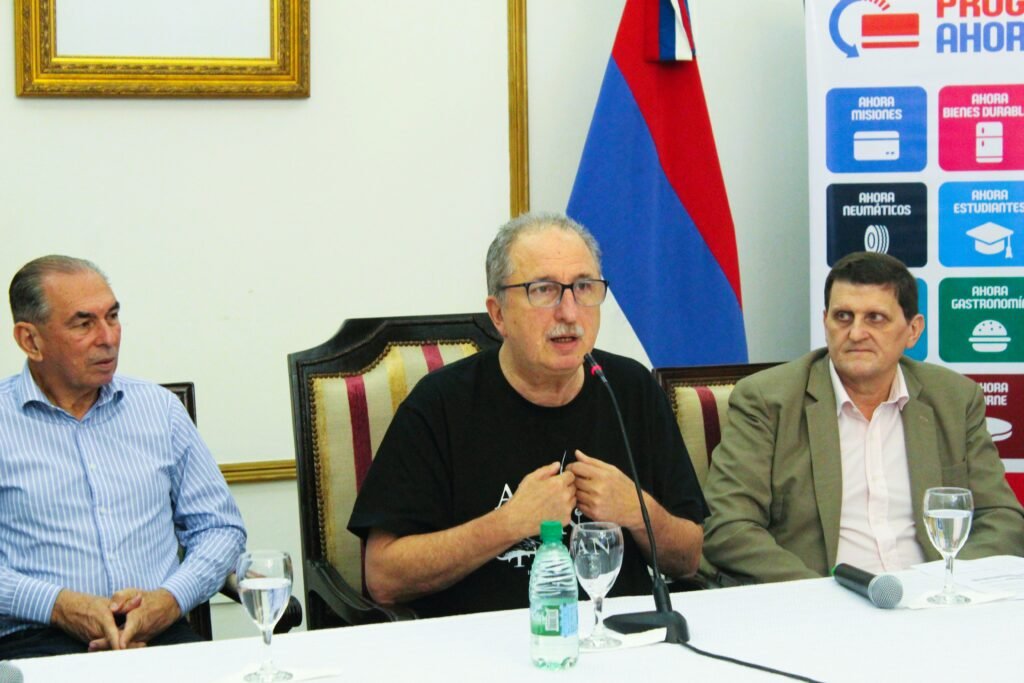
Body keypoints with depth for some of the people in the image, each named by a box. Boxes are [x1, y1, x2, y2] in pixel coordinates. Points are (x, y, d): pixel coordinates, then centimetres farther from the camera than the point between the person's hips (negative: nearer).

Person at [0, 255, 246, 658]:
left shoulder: (159, 408, 17)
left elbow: (220, 526, 17)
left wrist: (171, 599, -2)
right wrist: (58, 604, -15)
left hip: (160, 632, 3)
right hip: (38, 638, -3)